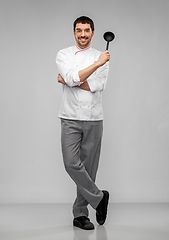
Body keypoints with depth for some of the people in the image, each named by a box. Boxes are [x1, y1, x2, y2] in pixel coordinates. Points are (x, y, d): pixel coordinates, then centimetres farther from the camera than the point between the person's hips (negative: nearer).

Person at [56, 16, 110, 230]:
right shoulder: (64, 55, 4)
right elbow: (73, 78, -15)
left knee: (88, 167, 4)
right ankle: (98, 197, 7)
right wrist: (97, 63, -17)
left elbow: (96, 86, -9)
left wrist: (69, 80, -8)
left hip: (93, 120, 1)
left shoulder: (102, 57, 7)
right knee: (72, 163, -14)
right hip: (70, 119, -1)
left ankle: (80, 214, 15)